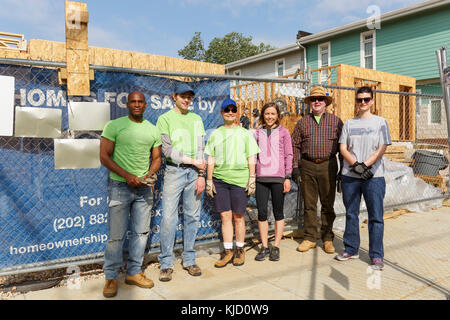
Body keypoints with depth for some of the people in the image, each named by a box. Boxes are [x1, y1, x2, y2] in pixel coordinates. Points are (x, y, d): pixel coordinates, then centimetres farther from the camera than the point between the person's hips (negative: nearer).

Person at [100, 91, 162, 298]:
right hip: (120, 186, -4)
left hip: (144, 188, 5)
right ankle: (111, 277, 15)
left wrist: (149, 175, -6)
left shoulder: (153, 130, 9)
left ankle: (134, 273, 25)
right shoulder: (114, 126, -4)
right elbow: (104, 157, -8)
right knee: (116, 234, 0)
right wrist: (128, 176, -16)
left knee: (141, 232, 10)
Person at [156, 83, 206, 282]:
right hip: (174, 170, -3)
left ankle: (189, 260, 18)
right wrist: (193, 161, -8)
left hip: (194, 172, 4)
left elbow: (200, 148, 9)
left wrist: (201, 175, 0)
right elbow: (167, 150, -5)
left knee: (192, 216, 7)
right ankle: (166, 264, 6)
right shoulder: (165, 119, 4)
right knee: (169, 217, -5)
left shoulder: (196, 119, 15)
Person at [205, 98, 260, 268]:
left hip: (240, 179, -2)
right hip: (220, 179, 2)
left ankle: (240, 250, 18)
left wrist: (252, 179, -1)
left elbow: (251, 158, 5)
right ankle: (227, 251, 13)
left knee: (238, 216, 5)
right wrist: (209, 180, 6)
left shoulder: (245, 133, 7)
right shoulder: (215, 134, 11)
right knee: (225, 216, 3)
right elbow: (211, 159, 11)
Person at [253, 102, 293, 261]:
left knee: (278, 212, 4)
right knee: (261, 212, 1)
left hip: (278, 177, -2)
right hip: (261, 177, 2)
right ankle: (264, 246, 14)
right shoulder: (257, 133, 12)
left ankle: (276, 247, 15)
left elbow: (288, 155, 4)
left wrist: (287, 177, -3)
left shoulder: (283, 132, 6)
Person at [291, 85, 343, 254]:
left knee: (328, 204, 5)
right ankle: (310, 237, 16)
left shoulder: (335, 121, 7)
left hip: (328, 166, -1)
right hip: (307, 166, 1)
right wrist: (295, 166, 1)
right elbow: (295, 145, 9)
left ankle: (327, 238, 17)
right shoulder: (302, 122, 10)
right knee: (309, 204, 6)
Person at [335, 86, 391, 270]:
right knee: (351, 214, 10)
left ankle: (376, 255, 9)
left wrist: (365, 165, -14)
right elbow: (343, 148, 4)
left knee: (376, 216, -1)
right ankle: (351, 250, 23)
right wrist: (356, 165, -11)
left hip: (374, 176, -3)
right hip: (350, 176, 3)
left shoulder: (380, 122, 5)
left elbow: (382, 148, -4)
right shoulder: (349, 124, 12)